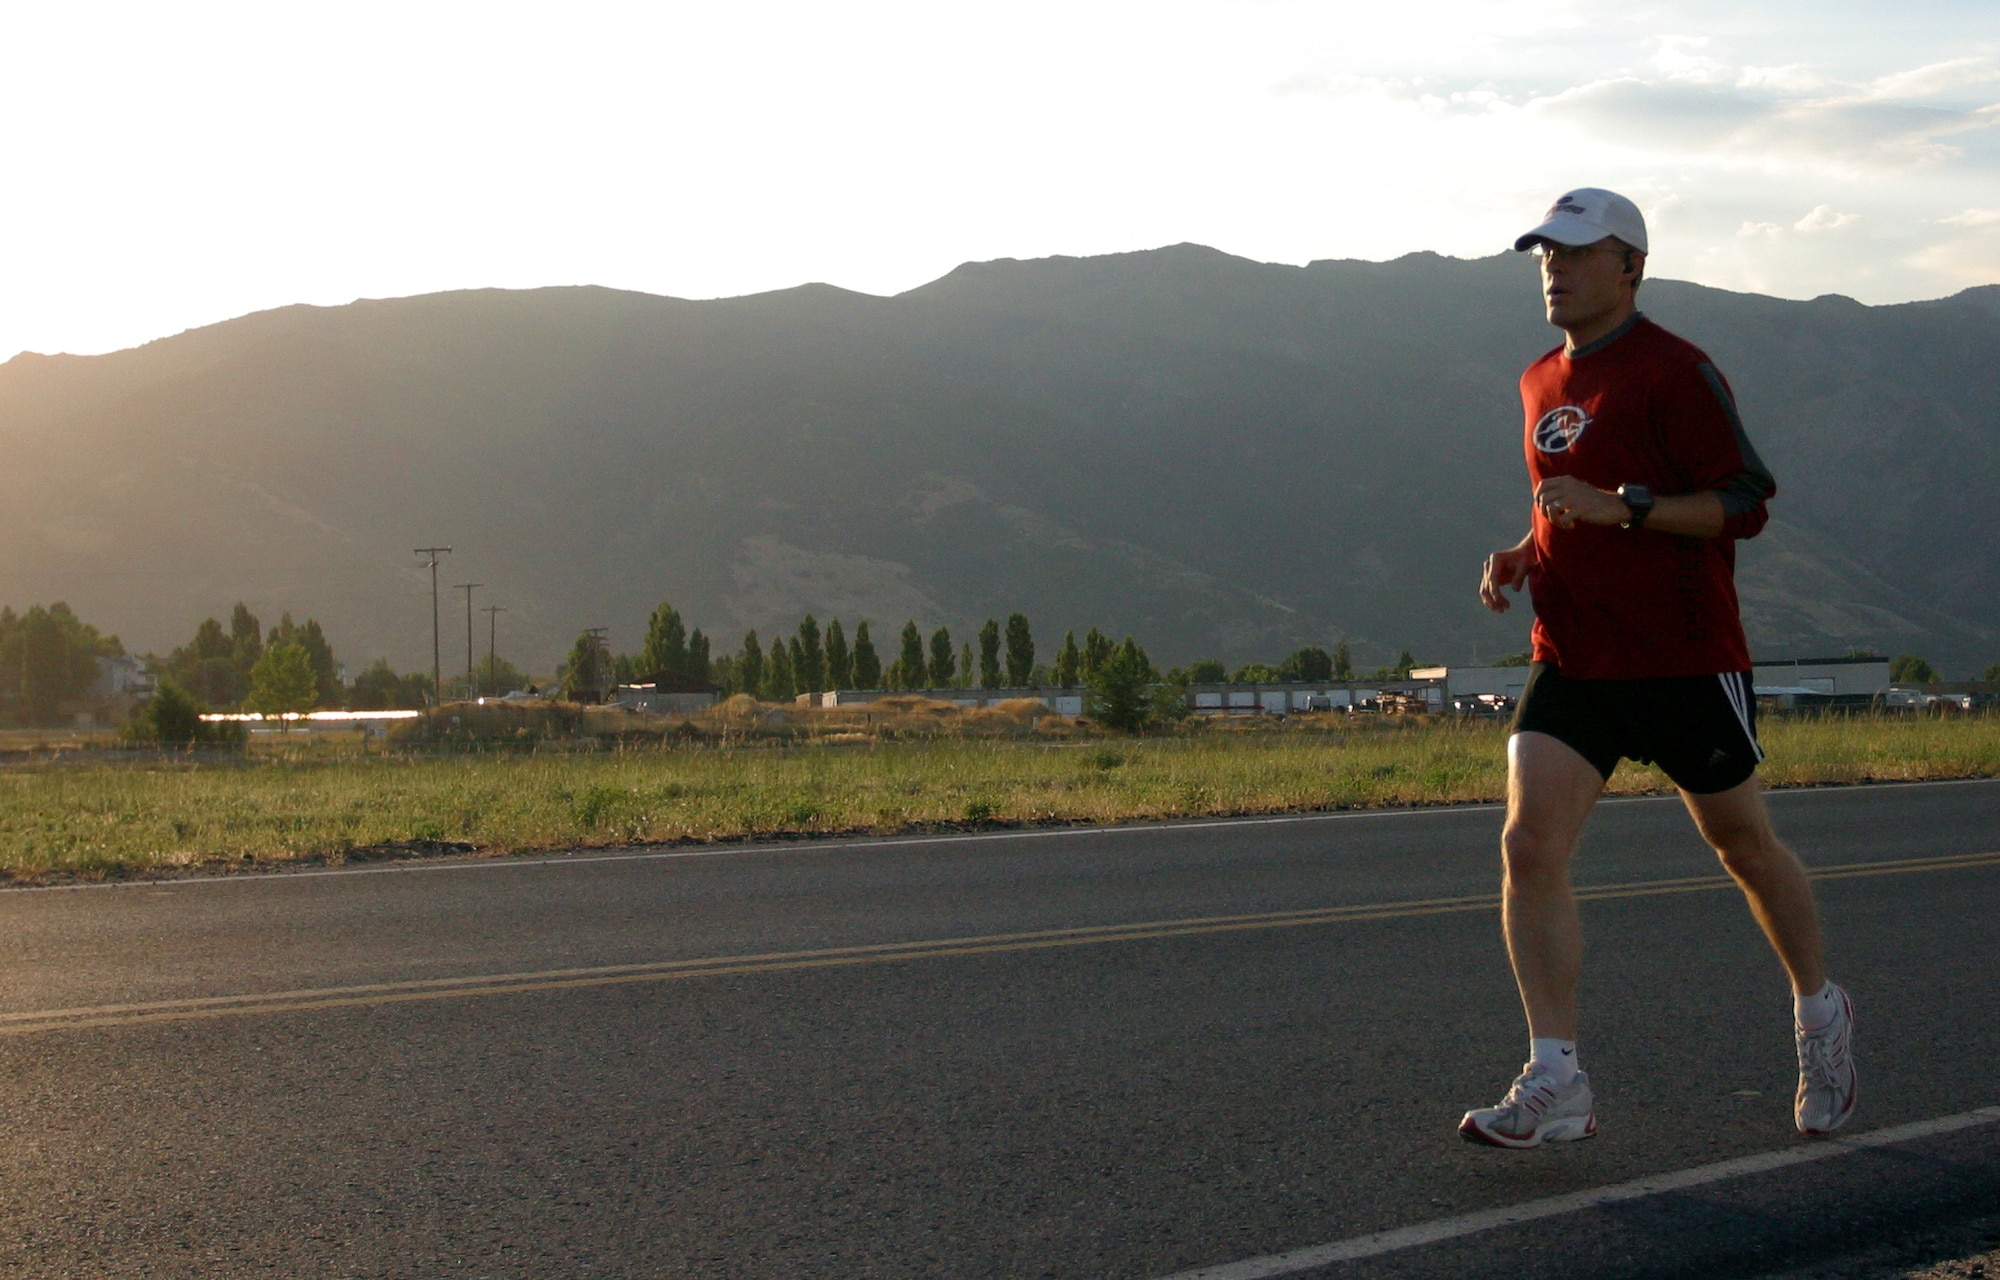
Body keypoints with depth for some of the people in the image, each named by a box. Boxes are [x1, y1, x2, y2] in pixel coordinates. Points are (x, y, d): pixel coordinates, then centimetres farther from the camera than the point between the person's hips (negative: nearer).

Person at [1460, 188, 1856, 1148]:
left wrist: (1624, 508, -26)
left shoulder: (1676, 373, -11)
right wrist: (1524, 555, 6)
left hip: (1684, 661, -6)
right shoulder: (1541, 383, 13)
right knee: (1529, 845, -12)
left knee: (1742, 844, 11)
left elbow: (1744, 501, -15)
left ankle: (1820, 1015, 37)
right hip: (1570, 662, 6)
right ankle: (1555, 1086, -11)